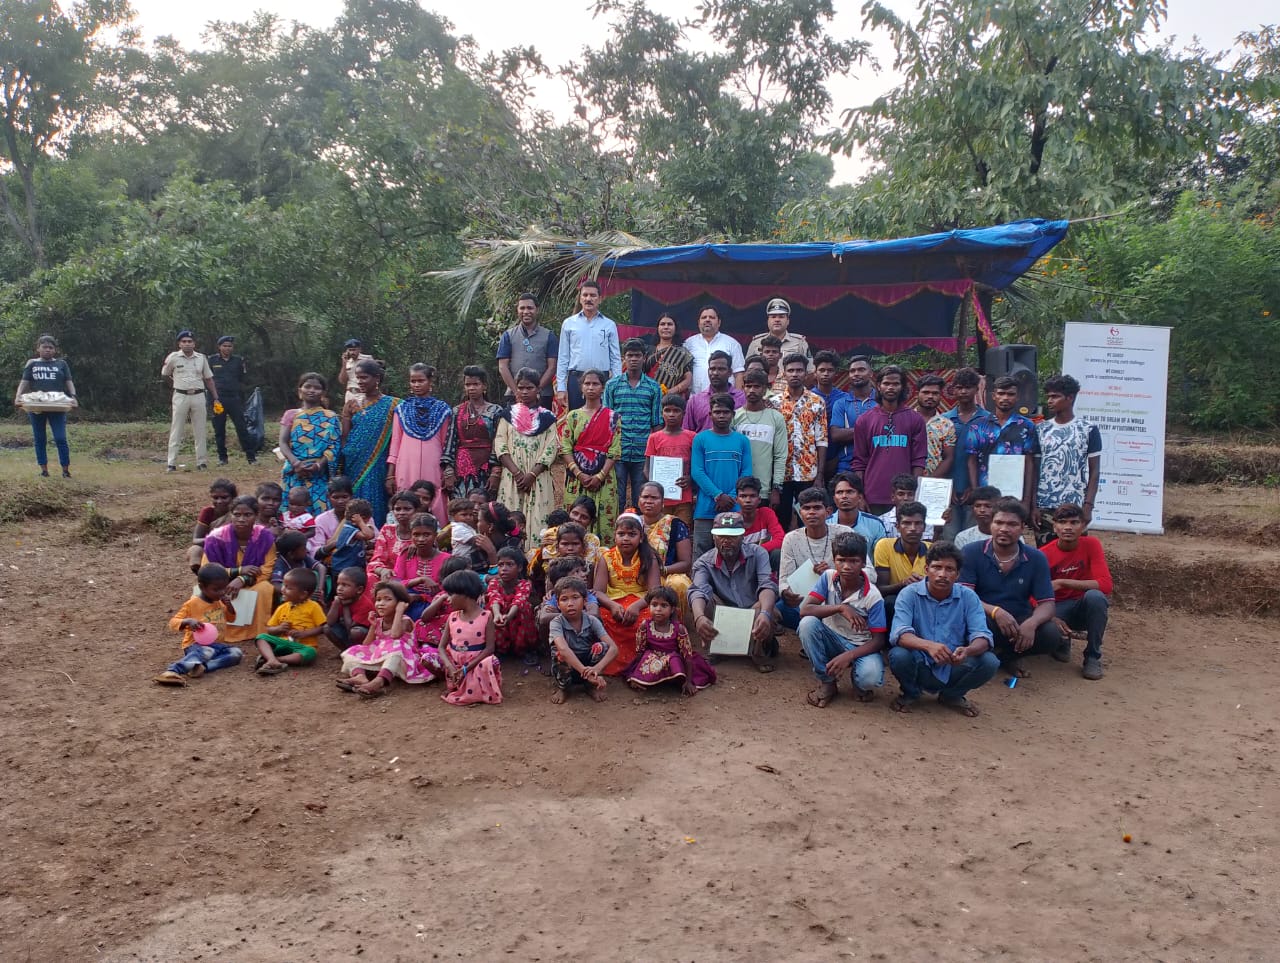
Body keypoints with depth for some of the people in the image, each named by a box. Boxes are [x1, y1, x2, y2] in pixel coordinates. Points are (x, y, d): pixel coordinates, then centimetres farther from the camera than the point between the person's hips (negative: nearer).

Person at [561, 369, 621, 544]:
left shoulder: (612, 417, 5)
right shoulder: (573, 416, 8)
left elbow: (614, 451, -2)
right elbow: (565, 449, 1)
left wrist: (600, 476, -12)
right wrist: (579, 474, -11)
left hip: (603, 478, -1)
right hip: (577, 477, 1)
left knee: (604, 523, -3)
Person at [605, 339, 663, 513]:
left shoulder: (653, 387, 6)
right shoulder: (612, 385, 5)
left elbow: (656, 423, 7)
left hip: (643, 454, 1)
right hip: (617, 452, 0)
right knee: (617, 499, 4)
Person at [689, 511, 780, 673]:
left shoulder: (757, 554, -7)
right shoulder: (704, 563, -8)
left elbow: (768, 586, -24)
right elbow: (698, 591, -28)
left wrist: (764, 614, -47)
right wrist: (699, 617, -52)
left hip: (754, 617, 0)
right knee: (706, 599, -25)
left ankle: (763, 651, -4)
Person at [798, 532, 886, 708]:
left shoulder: (872, 596, -18)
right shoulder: (828, 577, -11)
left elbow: (879, 640, -16)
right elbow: (804, 609, -20)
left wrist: (848, 656, -30)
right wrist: (841, 608, -30)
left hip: (860, 646, -3)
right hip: (832, 639, 3)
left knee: (871, 677, -35)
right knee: (807, 623, -29)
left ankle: (858, 681, 7)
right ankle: (827, 682, -9)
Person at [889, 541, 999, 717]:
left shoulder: (968, 597, -4)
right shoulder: (909, 594, -11)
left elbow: (982, 636, -14)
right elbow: (899, 634, -24)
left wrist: (967, 651, -39)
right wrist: (928, 645, -45)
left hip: (954, 669, 2)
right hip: (920, 668, -2)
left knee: (989, 662, -23)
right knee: (899, 655, -33)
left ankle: (951, 695, 9)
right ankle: (910, 693, 5)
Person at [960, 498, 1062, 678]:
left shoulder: (1036, 559, 0)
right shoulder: (971, 553, -7)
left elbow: (1047, 604, -5)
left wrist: (1031, 623, -29)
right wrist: (995, 611, -34)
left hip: (1020, 622, 2)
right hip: (985, 620, -2)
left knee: (1051, 633, -27)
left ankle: (1006, 655, 3)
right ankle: (1011, 656, -5)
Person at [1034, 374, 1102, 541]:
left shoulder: (1089, 430, 1)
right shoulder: (1040, 430, 7)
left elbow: (1094, 472, 3)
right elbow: (1034, 469, 8)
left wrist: (1088, 506, -6)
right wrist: (1033, 505, 0)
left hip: (1075, 508, -2)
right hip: (1044, 508, 2)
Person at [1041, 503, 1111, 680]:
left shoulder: (1091, 544, -13)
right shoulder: (1044, 554, -10)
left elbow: (1105, 584, -25)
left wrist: (1062, 582, -30)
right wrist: (1051, 617, -31)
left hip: (1086, 606, 0)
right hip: (1058, 609, 0)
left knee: (1095, 596, -35)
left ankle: (1093, 657, -14)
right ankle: (1063, 639, 9)